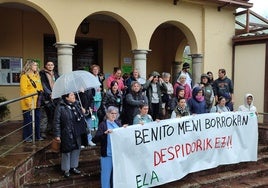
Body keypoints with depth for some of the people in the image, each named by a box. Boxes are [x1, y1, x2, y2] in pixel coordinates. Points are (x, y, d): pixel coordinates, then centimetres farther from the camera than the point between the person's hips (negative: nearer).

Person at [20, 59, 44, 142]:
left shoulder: (37, 76, 15)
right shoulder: (24, 76, -9)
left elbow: (40, 88, 19)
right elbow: (24, 91, -15)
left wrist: (41, 95, 9)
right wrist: (29, 102, -19)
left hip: (37, 103, 7)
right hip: (28, 104, -7)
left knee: (37, 119, 12)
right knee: (28, 120, 2)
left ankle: (37, 135, 23)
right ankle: (27, 137, 12)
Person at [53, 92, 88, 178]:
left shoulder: (76, 104, 5)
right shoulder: (60, 107, -15)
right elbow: (57, 122, -14)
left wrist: (83, 112, 3)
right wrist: (57, 135, -15)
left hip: (78, 133, 7)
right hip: (67, 134, -6)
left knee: (76, 150, 16)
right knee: (67, 151, 6)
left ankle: (73, 167, 33)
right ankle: (66, 169, 23)